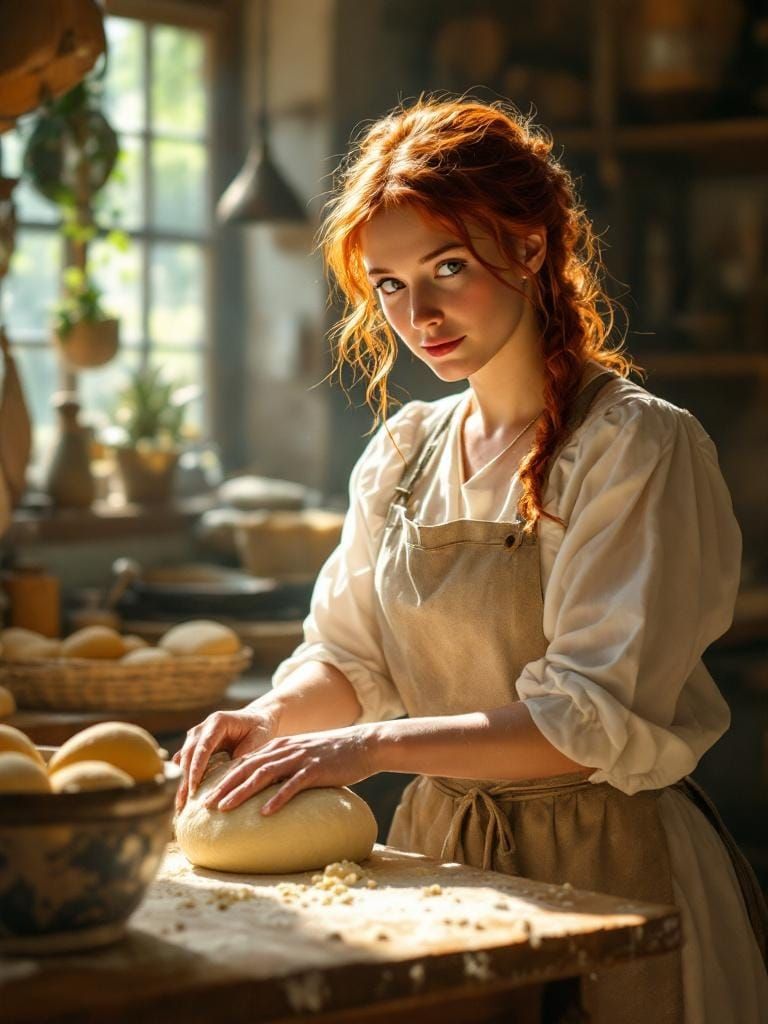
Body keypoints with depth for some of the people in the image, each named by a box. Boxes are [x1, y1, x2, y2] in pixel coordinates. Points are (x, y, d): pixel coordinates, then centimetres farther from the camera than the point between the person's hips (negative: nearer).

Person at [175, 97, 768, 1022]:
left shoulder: (637, 446, -14)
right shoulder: (401, 454, 6)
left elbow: (599, 719, -21)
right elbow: (350, 660, 11)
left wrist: (376, 746, -28)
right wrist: (276, 716, -11)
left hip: (606, 862, -5)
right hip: (440, 842, 6)